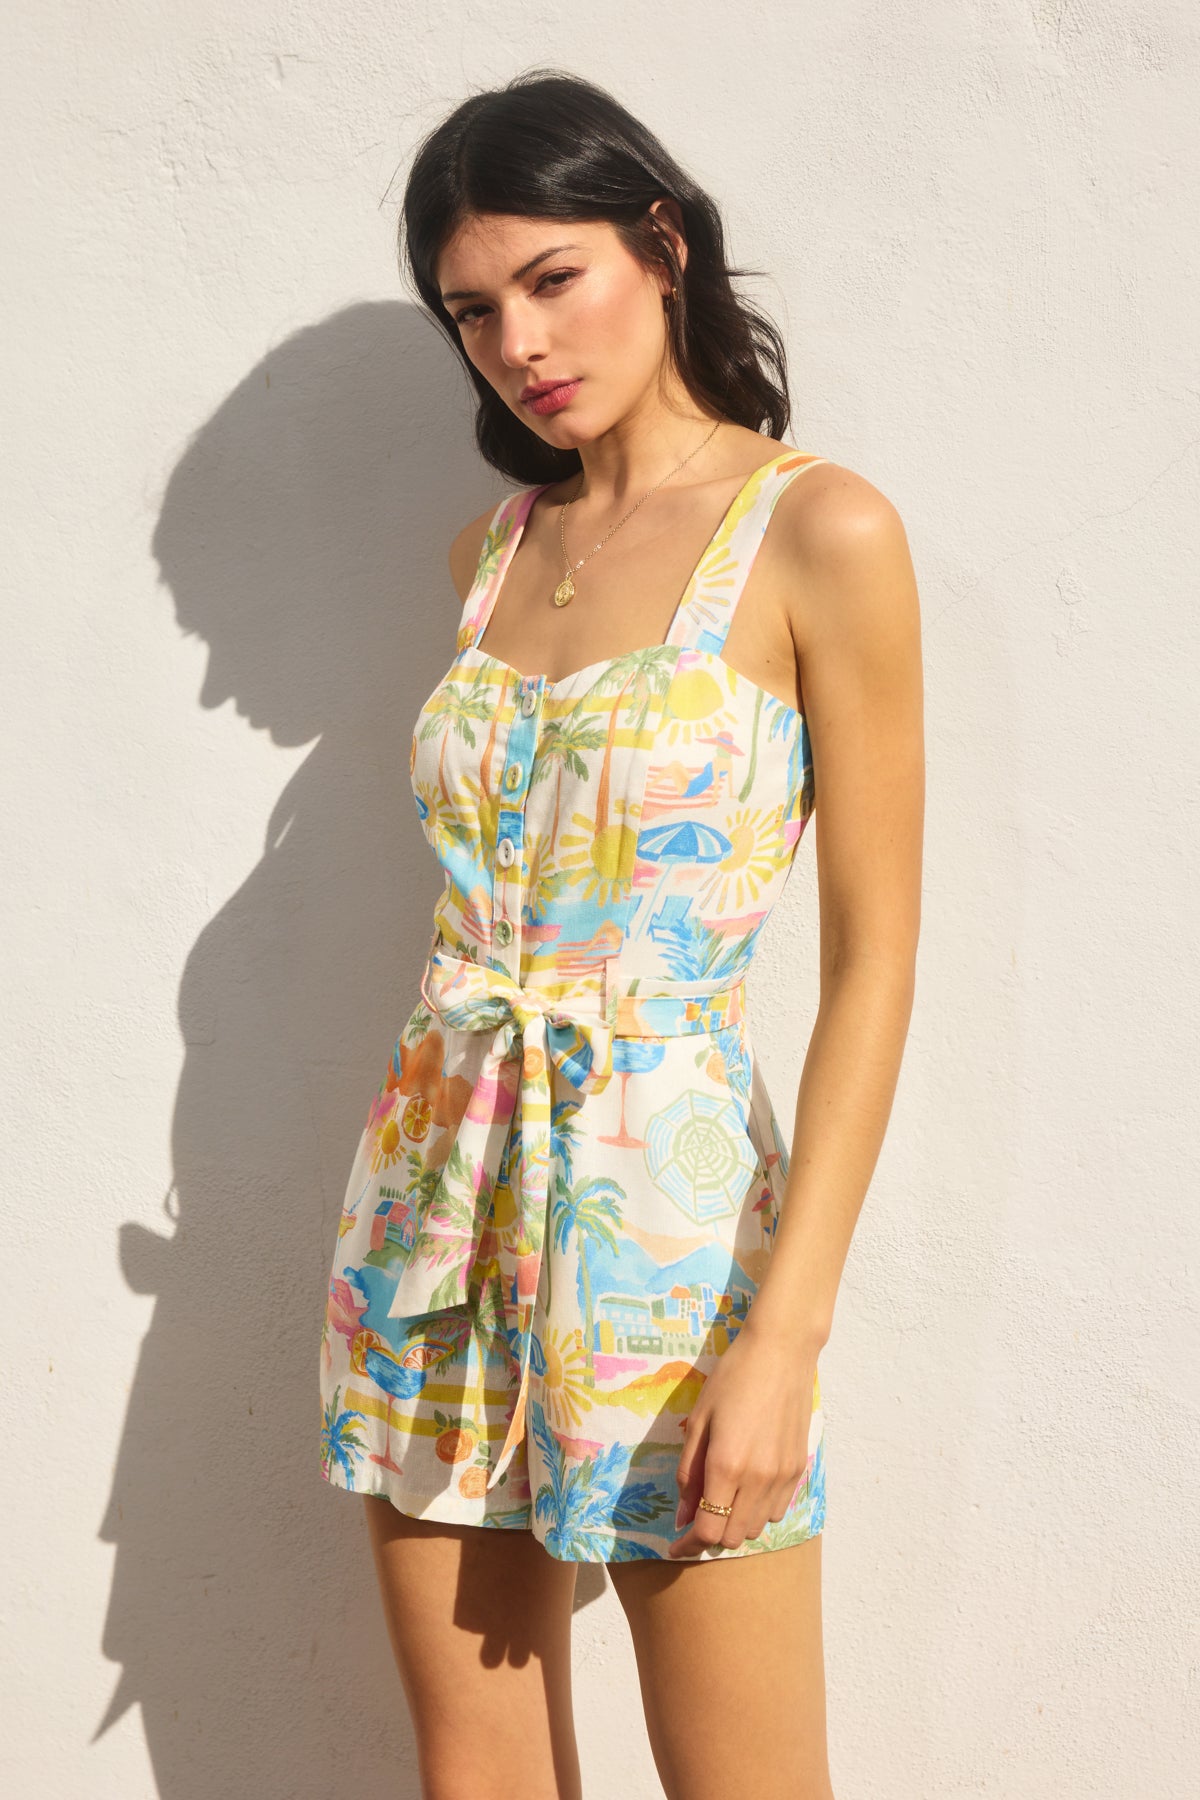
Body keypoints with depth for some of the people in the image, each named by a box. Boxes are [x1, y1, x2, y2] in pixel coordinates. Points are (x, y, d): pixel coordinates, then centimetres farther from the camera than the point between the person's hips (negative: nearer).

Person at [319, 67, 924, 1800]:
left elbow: (872, 960, -11)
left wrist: (786, 1334, -16)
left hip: (667, 1193, -5)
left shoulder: (817, 532, -8)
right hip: (437, 1189, 6)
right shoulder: (495, 548, 10)